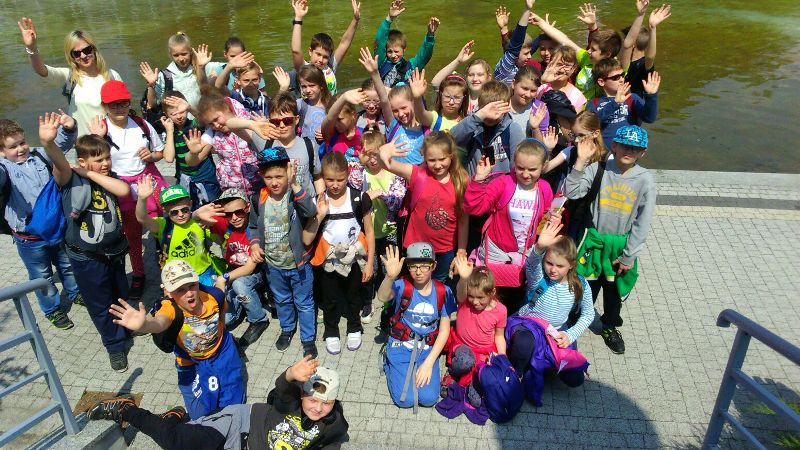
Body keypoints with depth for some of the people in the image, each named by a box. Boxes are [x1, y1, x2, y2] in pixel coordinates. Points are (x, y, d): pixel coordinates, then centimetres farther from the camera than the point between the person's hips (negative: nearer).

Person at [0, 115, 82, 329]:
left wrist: (68, 128, -28)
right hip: (29, 238, -3)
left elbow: (62, 143, -6)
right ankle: (53, 309, 34)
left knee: (67, 265, 25)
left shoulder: (39, 155, -1)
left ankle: (75, 293, 49)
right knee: (42, 276, 15)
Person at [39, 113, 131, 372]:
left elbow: (124, 190, -21)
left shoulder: (109, 178, 0)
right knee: (100, 304, 10)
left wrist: (93, 174, -18)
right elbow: (60, 163, -35)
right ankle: (115, 345, 29)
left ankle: (124, 327, 50)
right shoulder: (72, 180, -13)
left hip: (115, 251, 4)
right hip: (87, 258, -4)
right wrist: (47, 143, -56)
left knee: (121, 295, 23)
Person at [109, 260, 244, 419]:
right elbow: (158, 323, -60)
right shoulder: (171, 308, -34)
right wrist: (142, 325, -81)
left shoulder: (214, 296, -25)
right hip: (192, 364, -1)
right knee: (201, 415, -1)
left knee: (233, 407, 4)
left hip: (222, 353, 2)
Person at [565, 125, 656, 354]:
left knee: (614, 291, 20)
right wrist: (581, 161, -29)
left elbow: (643, 222, -8)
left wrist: (629, 256, -8)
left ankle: (610, 326, 45)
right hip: (595, 241, -1)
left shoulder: (645, 179, -10)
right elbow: (572, 193, -22)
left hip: (621, 246, 1)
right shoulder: (598, 169, -11)